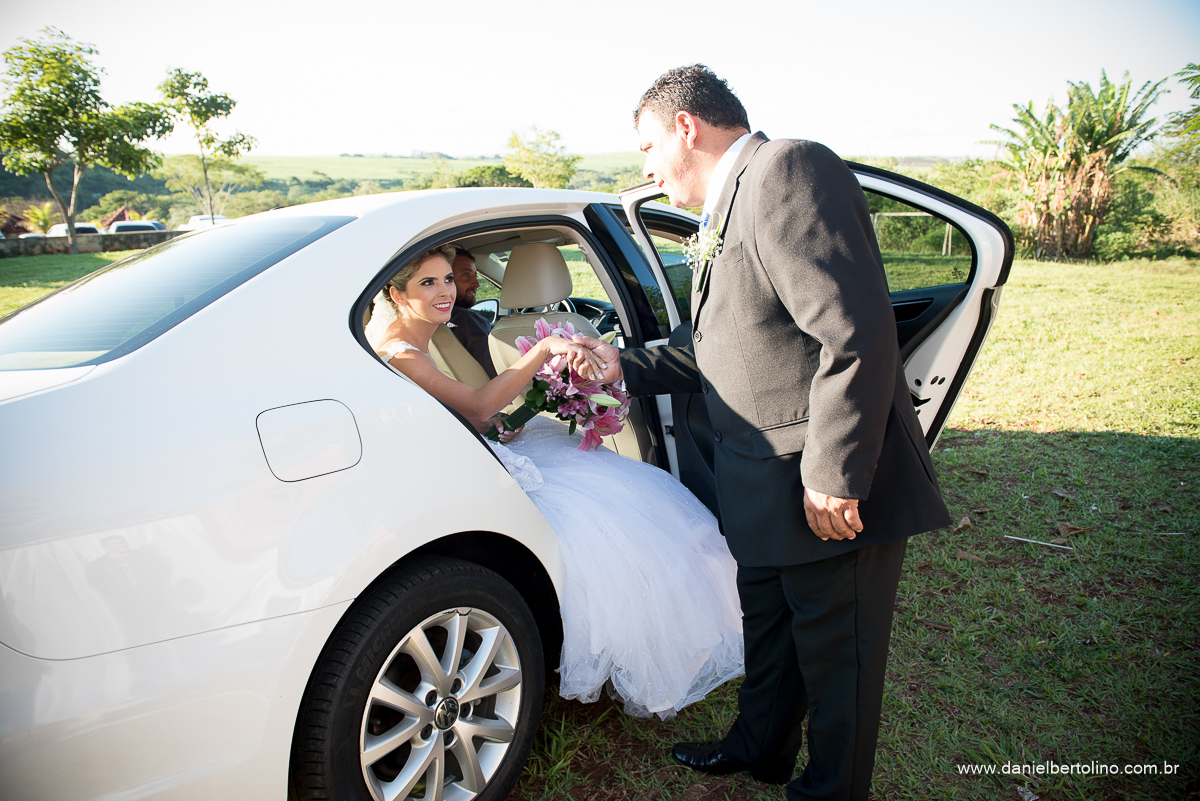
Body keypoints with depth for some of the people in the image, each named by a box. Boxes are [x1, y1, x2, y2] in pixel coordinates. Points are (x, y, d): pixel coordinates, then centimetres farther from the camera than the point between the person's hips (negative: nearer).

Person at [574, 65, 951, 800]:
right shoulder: (732, 207, 16)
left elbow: (857, 335, -26)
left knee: (835, 656, 11)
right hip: (763, 491, 10)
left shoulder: (788, 170, -17)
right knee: (768, 631, 25)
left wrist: (834, 479, -24)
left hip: (833, 495, -10)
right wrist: (625, 364, 18)